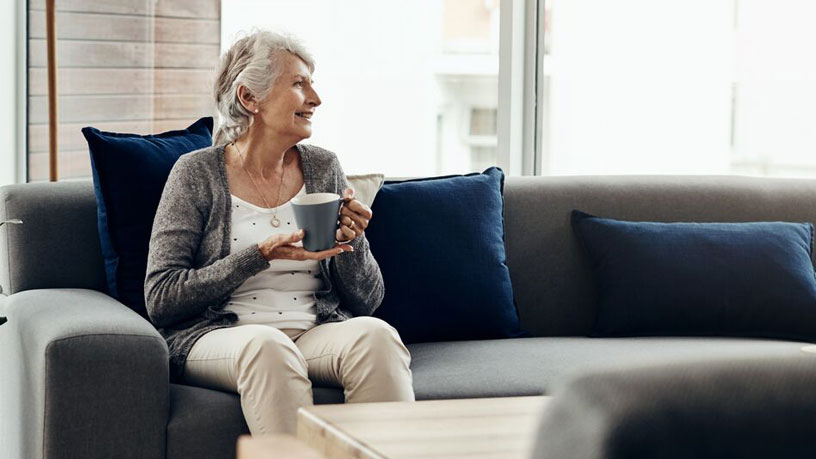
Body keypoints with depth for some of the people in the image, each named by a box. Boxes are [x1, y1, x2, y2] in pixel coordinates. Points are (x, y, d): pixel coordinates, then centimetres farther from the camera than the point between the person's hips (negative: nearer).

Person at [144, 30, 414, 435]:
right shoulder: (198, 173, 4)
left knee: (375, 334, -29)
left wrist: (352, 243, -6)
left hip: (316, 333, 3)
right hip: (219, 337, -3)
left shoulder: (323, 168, 14)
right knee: (265, 344, -37)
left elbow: (367, 300, 16)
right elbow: (159, 299, -4)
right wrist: (262, 255, -12)